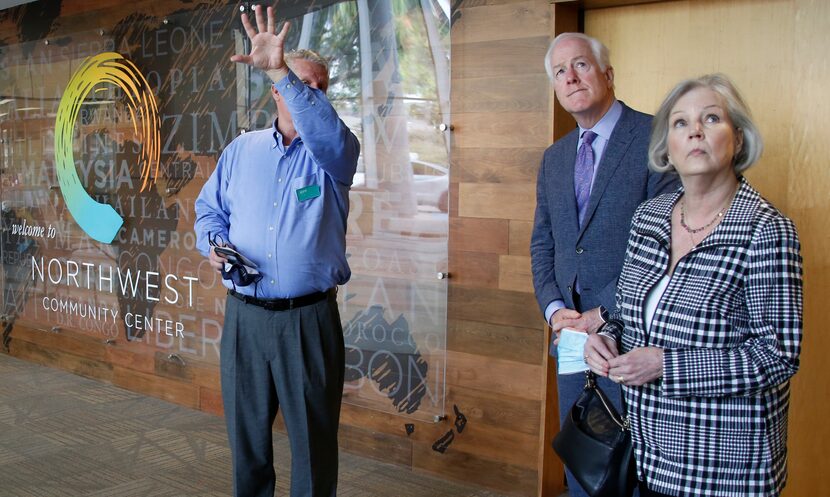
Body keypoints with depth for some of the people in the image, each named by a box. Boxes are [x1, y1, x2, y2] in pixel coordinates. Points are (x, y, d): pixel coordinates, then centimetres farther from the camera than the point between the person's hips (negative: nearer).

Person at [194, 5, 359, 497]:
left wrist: (280, 69, -34)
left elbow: (326, 131, -25)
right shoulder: (242, 149, 10)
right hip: (244, 314, 3)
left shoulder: (333, 152, -1)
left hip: (310, 319, -3)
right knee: (246, 434, 15)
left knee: (315, 438, 5)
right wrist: (214, 244, -3)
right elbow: (210, 208, 18)